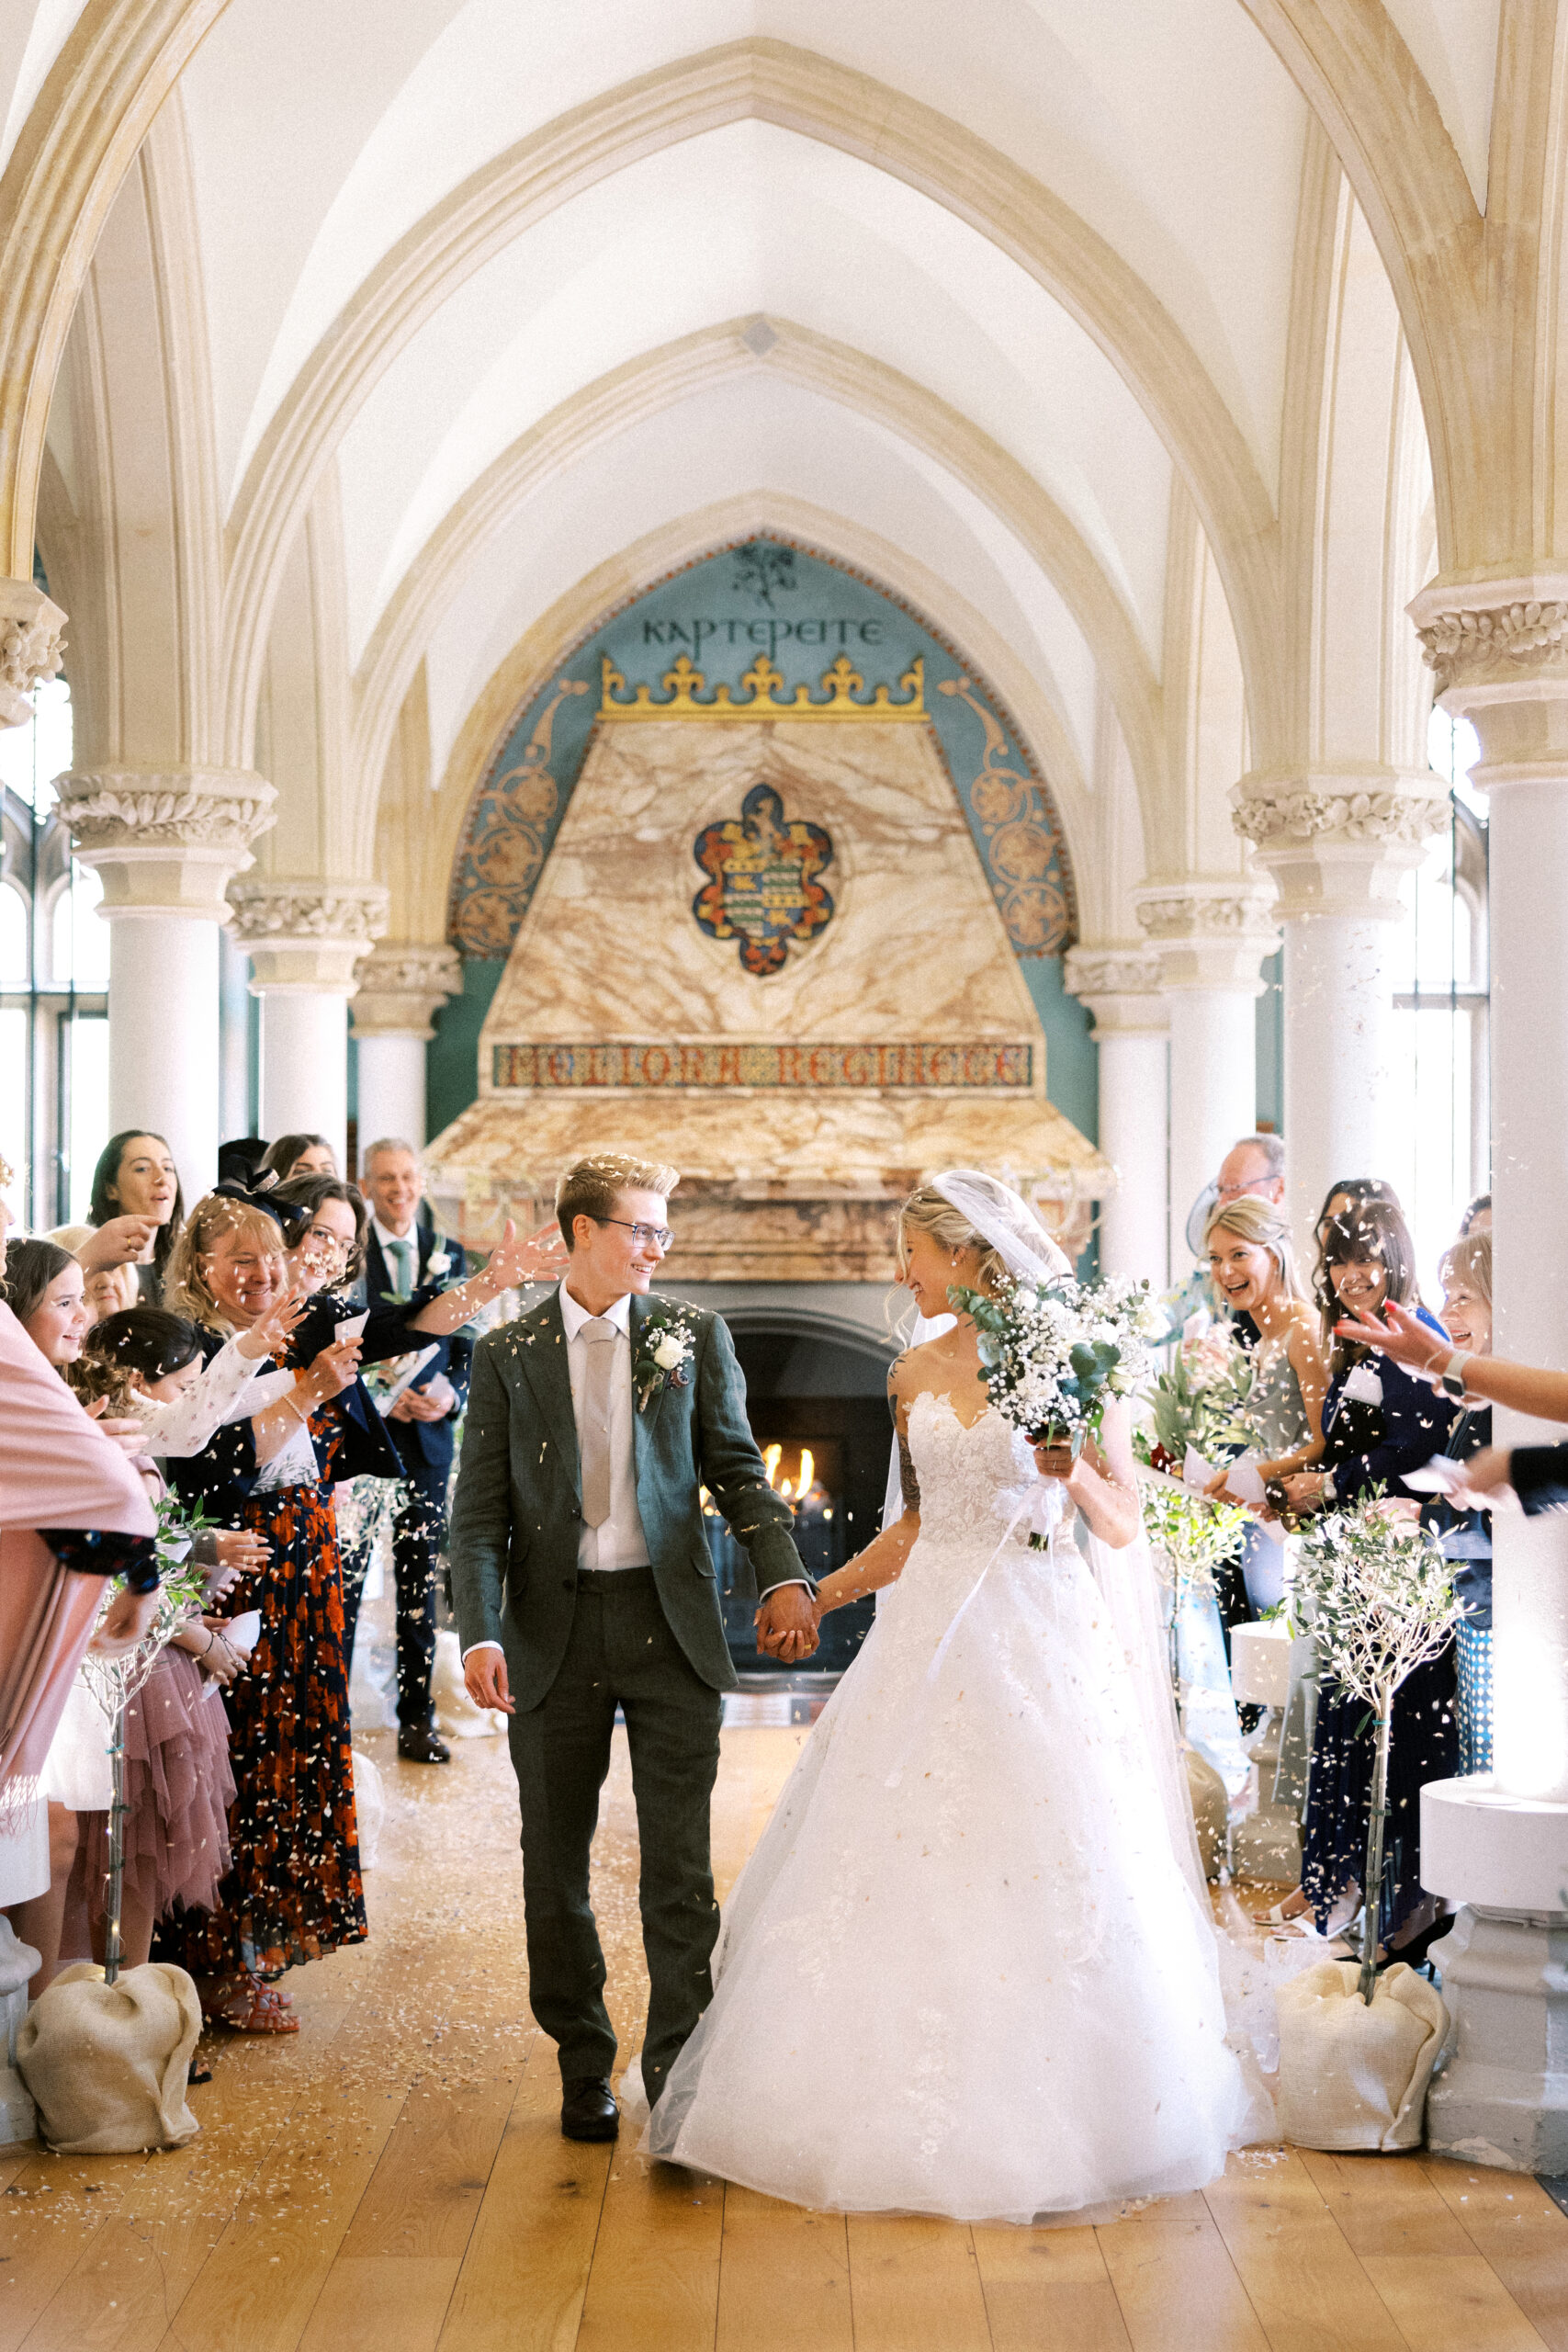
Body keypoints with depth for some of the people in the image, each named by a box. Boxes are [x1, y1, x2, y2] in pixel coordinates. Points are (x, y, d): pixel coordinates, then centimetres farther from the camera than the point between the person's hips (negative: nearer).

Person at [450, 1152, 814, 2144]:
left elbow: (737, 1467, 3)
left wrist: (783, 1575, -13)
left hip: (672, 1624, 0)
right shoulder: (509, 1354, 4)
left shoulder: (695, 1336, 6)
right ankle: (585, 2070, 24)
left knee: (682, 1865, 0)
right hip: (555, 1633, 0)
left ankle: (678, 2066, 10)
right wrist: (481, 1633, -12)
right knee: (557, 1868, 9)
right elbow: (481, 1509, 1)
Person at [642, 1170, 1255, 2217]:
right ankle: (920, 2115, 15)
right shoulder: (916, 1373, 10)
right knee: (904, 1866, 4)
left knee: (1046, 1875, -2)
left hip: (1039, 1635, -5)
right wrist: (817, 1597, 14)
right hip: (933, 1632, 5)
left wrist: (1076, 1472, -23)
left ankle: (1044, 2118, 13)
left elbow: (1125, 1526, -4)